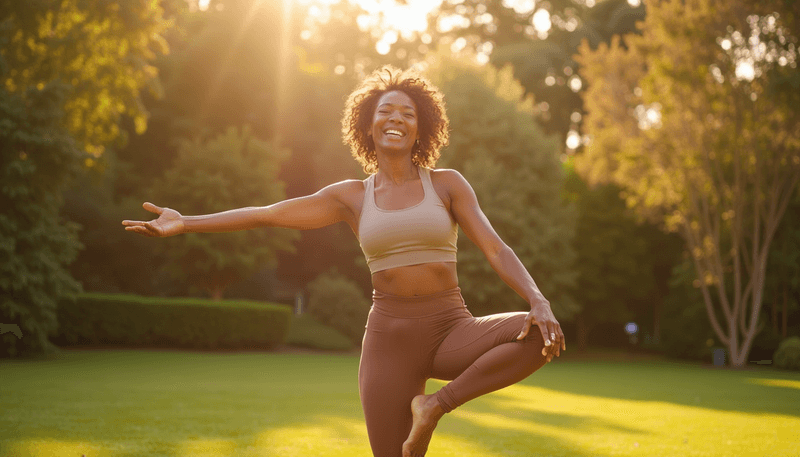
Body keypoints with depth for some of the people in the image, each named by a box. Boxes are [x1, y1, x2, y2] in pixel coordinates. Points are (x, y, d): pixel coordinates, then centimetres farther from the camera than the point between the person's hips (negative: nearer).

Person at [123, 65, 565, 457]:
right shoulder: (352, 196, 7)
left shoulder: (448, 183, 3)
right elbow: (268, 214, 3)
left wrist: (540, 302, -22)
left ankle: (436, 405, -14)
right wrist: (186, 223, -5)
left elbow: (496, 249, -5)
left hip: (452, 330, 0)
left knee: (541, 336, -27)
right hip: (389, 338, 0)